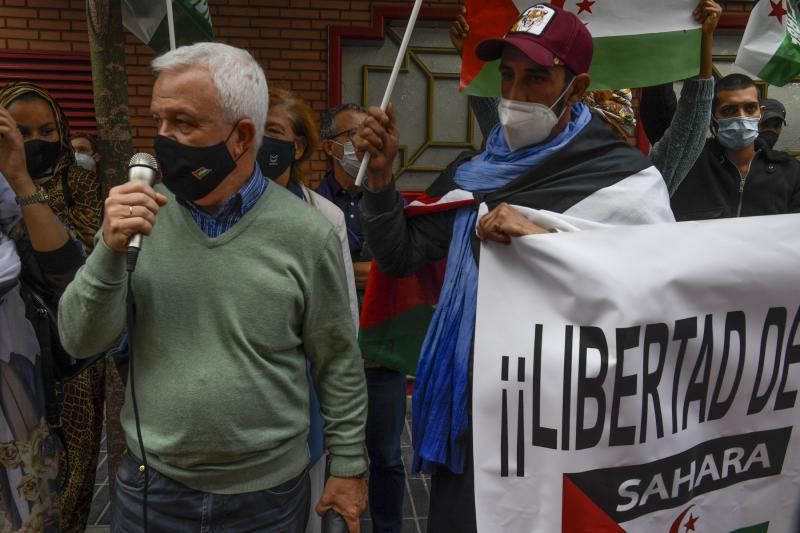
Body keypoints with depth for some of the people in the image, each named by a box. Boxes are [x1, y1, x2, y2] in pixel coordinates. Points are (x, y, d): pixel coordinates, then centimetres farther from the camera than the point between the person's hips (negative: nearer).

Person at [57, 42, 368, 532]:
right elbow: (81, 341, -5)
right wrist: (110, 250, -20)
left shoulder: (306, 234, -13)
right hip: (151, 485, 2)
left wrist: (349, 466, 0)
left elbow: (337, 361, -4)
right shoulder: (142, 215, -6)